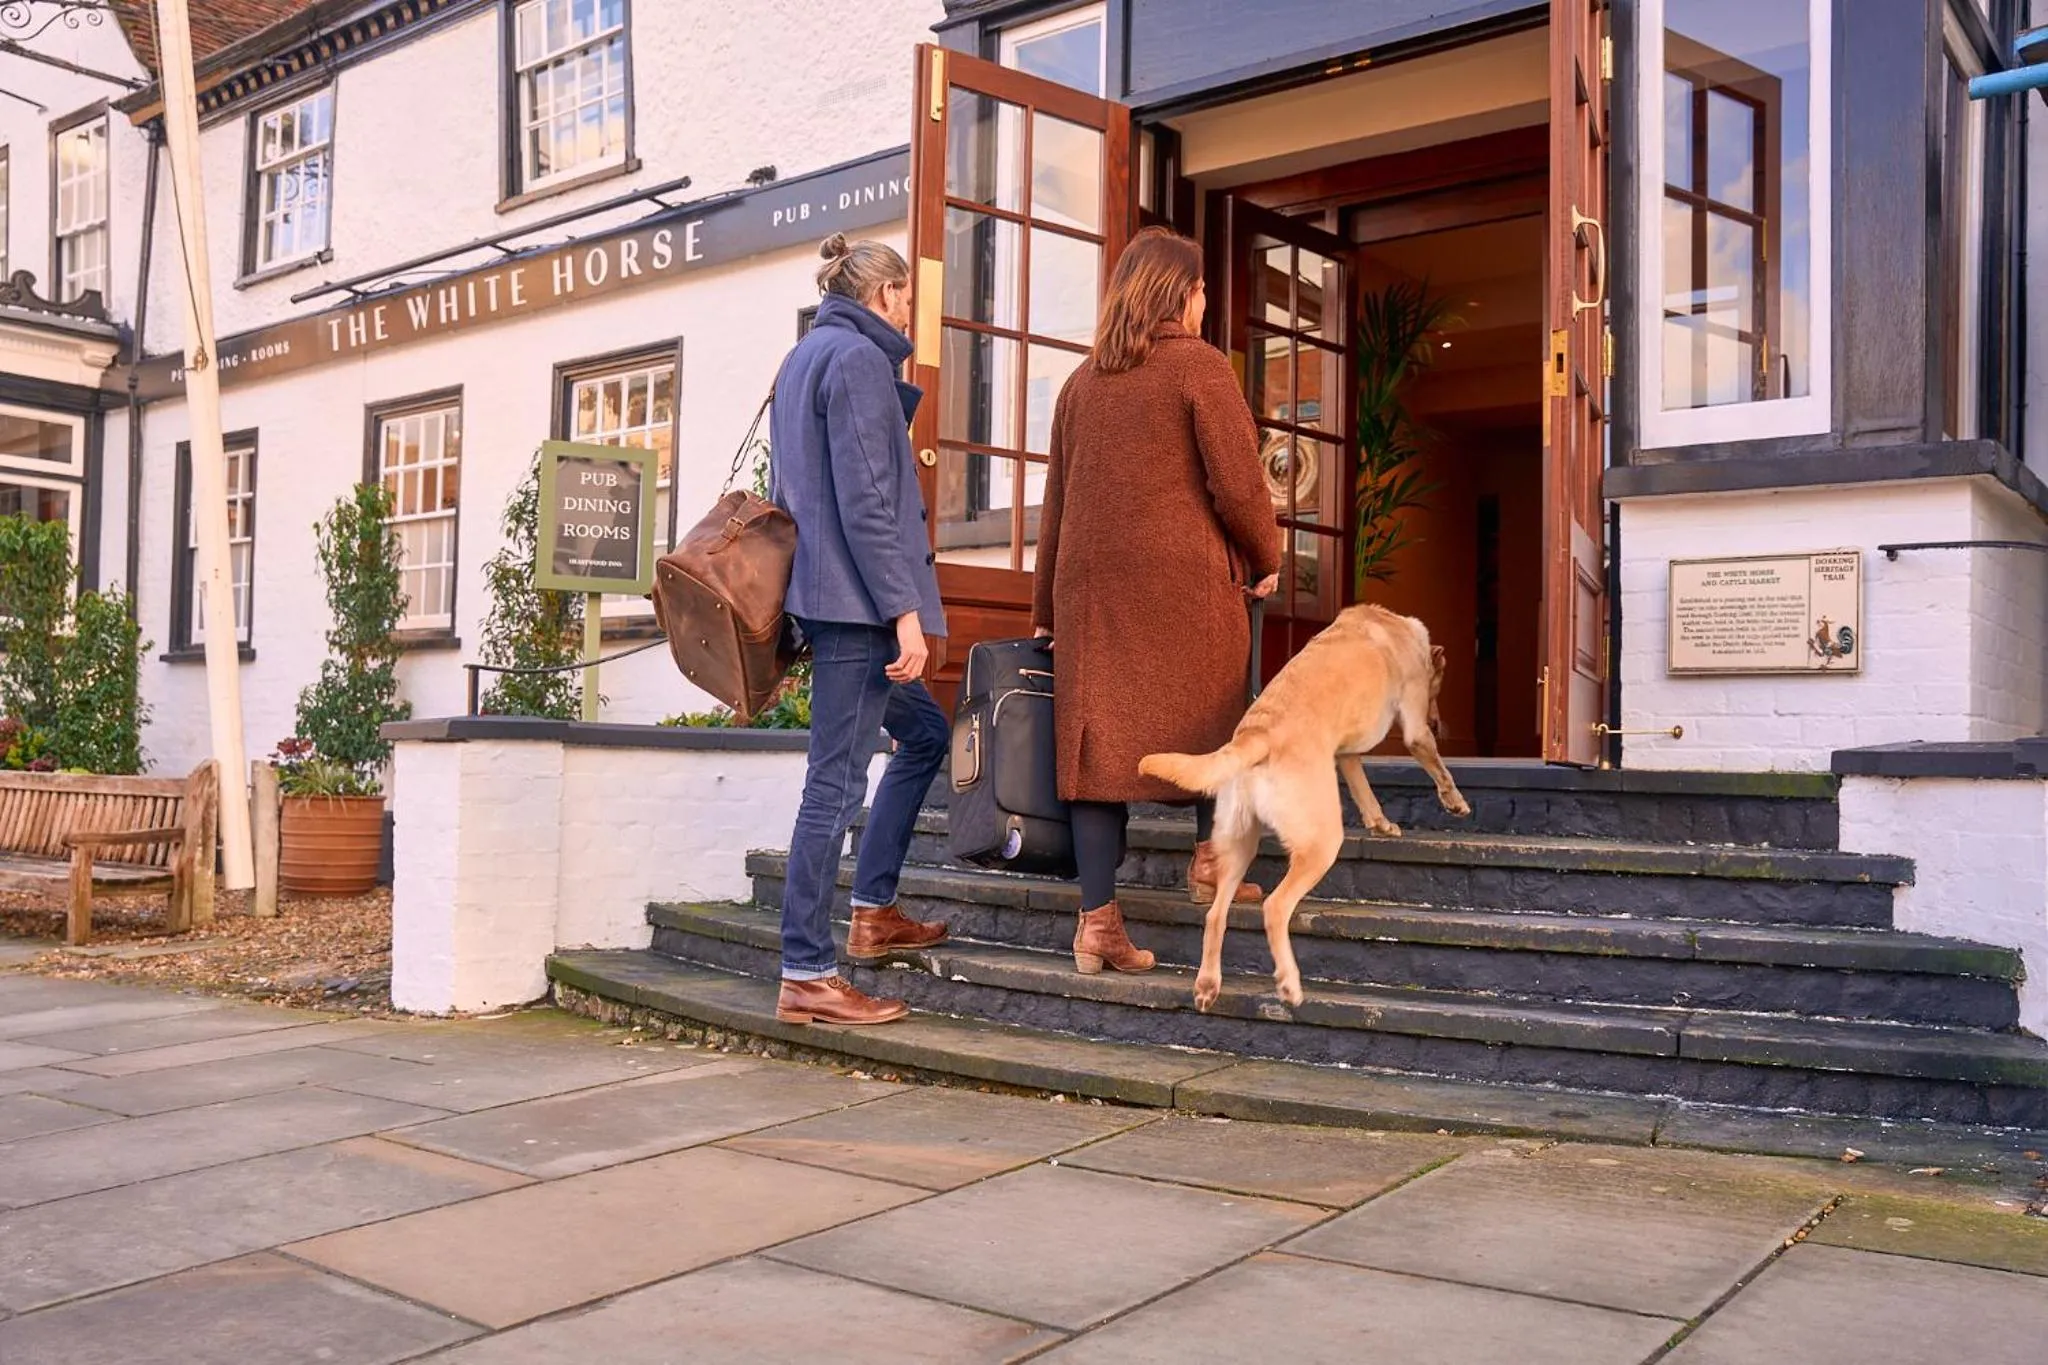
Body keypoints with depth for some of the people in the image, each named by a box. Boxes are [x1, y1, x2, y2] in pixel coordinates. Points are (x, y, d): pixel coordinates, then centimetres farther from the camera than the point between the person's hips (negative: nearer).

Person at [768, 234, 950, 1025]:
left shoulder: (803, 359, 20)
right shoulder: (859, 358, -9)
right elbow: (866, 500, -18)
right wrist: (904, 610, -20)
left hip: (820, 595, 10)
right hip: (857, 600, -10)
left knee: (925, 733, 19)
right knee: (836, 779, -8)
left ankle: (871, 913, 21)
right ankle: (806, 976, -3)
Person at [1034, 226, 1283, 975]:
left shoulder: (1082, 381, 15)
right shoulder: (1199, 365, -1)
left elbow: (1056, 501, 16)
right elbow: (1238, 484, -7)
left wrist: (1046, 610, 21)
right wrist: (1266, 561, 10)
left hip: (1091, 582, 5)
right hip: (1183, 577, -4)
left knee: (1098, 735, 2)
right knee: (1211, 714, 18)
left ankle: (1098, 919, 0)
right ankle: (1210, 856, 20)